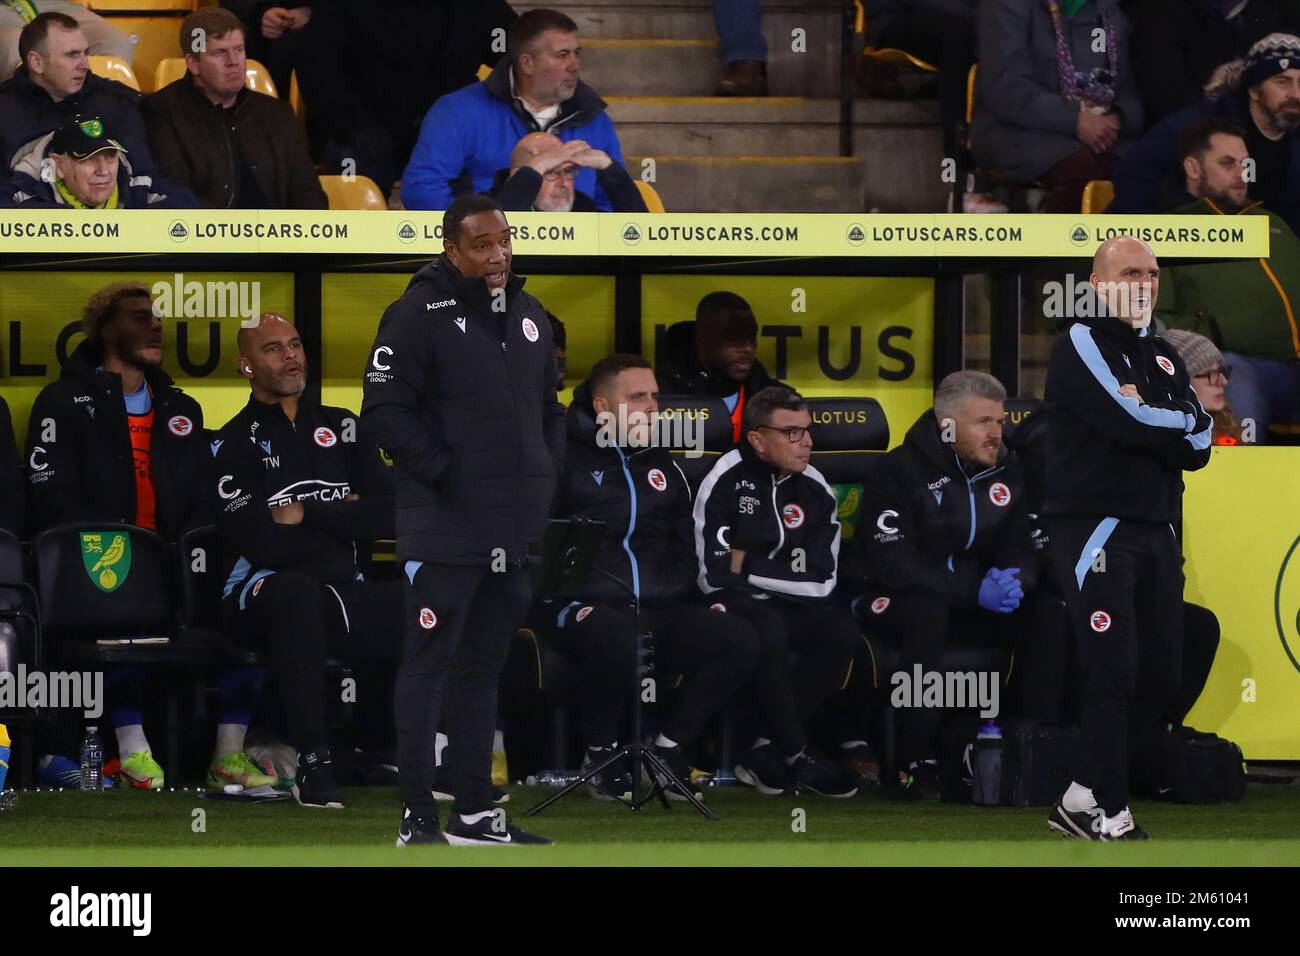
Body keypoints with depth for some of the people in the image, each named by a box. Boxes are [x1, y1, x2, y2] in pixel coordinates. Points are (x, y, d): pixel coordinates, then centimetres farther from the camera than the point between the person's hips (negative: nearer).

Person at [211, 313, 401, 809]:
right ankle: (313, 761, -37)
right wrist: (341, 520, 1)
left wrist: (307, 513, -5)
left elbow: (388, 515, 4)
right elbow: (260, 543, -12)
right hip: (265, 596, -5)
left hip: (344, 591, 5)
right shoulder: (234, 444, 2)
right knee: (296, 590, -40)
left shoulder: (342, 428, 17)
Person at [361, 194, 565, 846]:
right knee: (430, 665, -4)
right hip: (444, 529, -7)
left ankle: (474, 813, 19)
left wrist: (547, 472, 10)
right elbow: (384, 409, -15)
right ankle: (418, 817, -2)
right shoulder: (420, 314, -10)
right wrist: (441, 472, -16)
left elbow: (550, 406, 24)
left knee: (482, 669, 13)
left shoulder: (528, 315, 14)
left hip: (515, 530, 7)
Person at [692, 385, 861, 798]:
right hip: (735, 601, -5)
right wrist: (785, 570, -13)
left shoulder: (815, 490, 4)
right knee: (768, 633, -38)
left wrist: (748, 565, -7)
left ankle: (767, 751, -18)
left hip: (791, 603, 5)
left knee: (846, 633, -26)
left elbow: (821, 580, -2)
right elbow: (716, 574, -16)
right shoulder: (724, 482, -9)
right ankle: (796, 757, -22)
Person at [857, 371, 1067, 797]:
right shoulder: (901, 470, -12)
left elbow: (1021, 548, 8)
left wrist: (1013, 580, -20)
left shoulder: (1007, 470, 7)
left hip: (977, 602, 5)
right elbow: (891, 558, -19)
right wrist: (973, 591, -28)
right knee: (928, 612, -39)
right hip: (901, 601, -5)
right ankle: (920, 762, -34)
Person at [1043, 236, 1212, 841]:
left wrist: (1149, 421, -11)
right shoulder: (1080, 345, -5)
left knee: (1160, 676, 5)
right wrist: (1177, 424, -2)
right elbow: (1133, 422, -20)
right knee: (1114, 673, -11)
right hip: (1096, 530, -7)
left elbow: (1198, 446, 5)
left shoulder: (1164, 359, 17)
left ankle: (1082, 797, 16)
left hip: (1157, 534, 7)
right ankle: (1110, 818, -5)